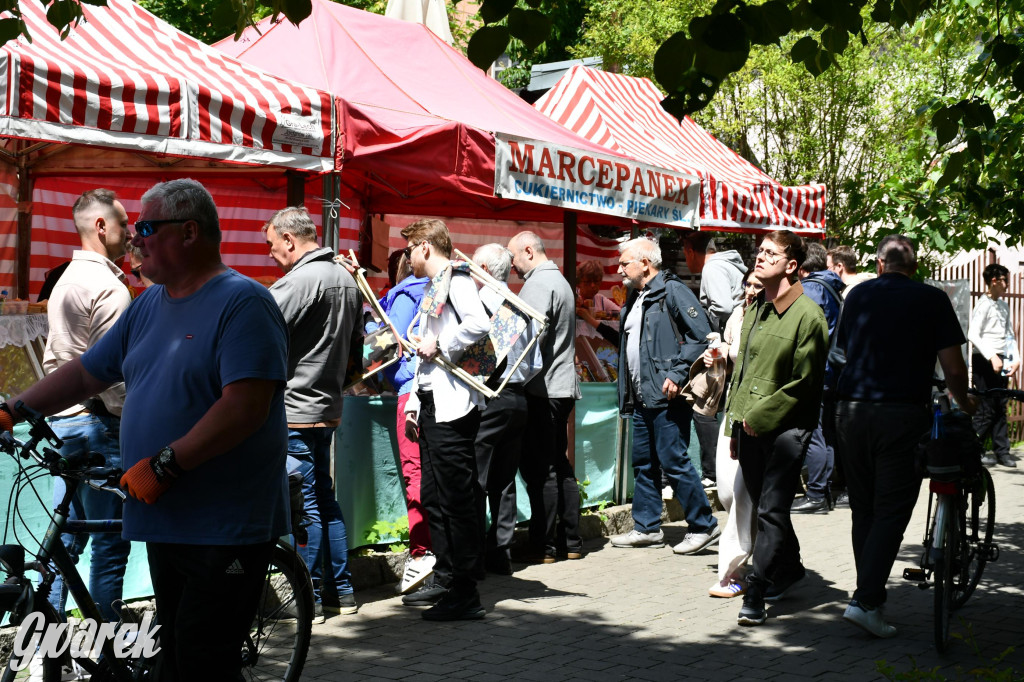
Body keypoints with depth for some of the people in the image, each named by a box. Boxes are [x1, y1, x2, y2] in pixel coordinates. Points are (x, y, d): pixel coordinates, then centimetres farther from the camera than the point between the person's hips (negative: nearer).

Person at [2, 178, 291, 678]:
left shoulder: (242, 302, -12)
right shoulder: (148, 305, 15)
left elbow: (245, 407, -22)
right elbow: (84, 374, 21)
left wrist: (164, 464, -21)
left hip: (224, 526, -8)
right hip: (164, 521, 8)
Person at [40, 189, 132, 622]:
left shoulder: (65, 281, 16)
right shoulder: (109, 286, -14)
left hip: (62, 420, 10)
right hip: (99, 424, -10)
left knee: (64, 541, 13)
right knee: (110, 544, -2)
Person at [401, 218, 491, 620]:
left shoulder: (456, 280, -9)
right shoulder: (430, 288, 21)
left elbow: (478, 324, -29)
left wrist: (439, 344, -17)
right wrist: (414, 405, 22)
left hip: (454, 405, -10)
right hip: (430, 405, 10)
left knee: (457, 500, -7)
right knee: (434, 498, 14)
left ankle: (466, 595, -3)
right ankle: (444, 580, 24)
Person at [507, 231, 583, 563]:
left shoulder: (539, 284, -11)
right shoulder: (559, 280, 21)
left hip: (541, 389, -10)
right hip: (562, 386, 10)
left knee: (540, 469, -6)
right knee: (559, 465, 13)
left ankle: (544, 546, -3)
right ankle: (570, 541, 17)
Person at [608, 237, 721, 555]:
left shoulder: (672, 291, -10)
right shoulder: (634, 299, 17)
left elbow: (702, 336, -16)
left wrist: (677, 375, -20)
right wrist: (626, 393, 18)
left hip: (667, 397, -9)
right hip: (642, 398, 9)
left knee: (673, 460, -7)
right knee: (643, 463, 12)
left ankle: (704, 526, 3)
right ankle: (647, 528, 21)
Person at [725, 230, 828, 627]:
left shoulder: (807, 315, -11)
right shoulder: (756, 308, 14)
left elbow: (803, 382, -13)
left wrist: (760, 416, -14)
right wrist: (736, 423, 16)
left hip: (785, 426, -8)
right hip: (750, 426, 8)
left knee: (772, 511, -10)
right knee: (765, 508, 18)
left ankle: (755, 595, -10)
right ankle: (788, 568, 38)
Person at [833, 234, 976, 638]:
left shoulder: (858, 295, 11)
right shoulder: (932, 300, 0)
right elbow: (953, 368, -1)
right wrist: (965, 403, 18)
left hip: (852, 411, 4)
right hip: (902, 415, -4)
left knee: (863, 510, 13)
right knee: (891, 512, -1)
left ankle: (871, 594, 19)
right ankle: (866, 601, -10)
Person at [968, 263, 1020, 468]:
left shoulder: (1003, 306, 15)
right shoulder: (984, 305, -10)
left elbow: (1010, 335, 18)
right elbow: (973, 335, -19)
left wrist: (1016, 358, 6)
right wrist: (992, 357, -25)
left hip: (1001, 362, 8)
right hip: (985, 360, -8)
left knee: (1000, 408, 9)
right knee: (987, 409, -7)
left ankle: (1001, 451, 14)